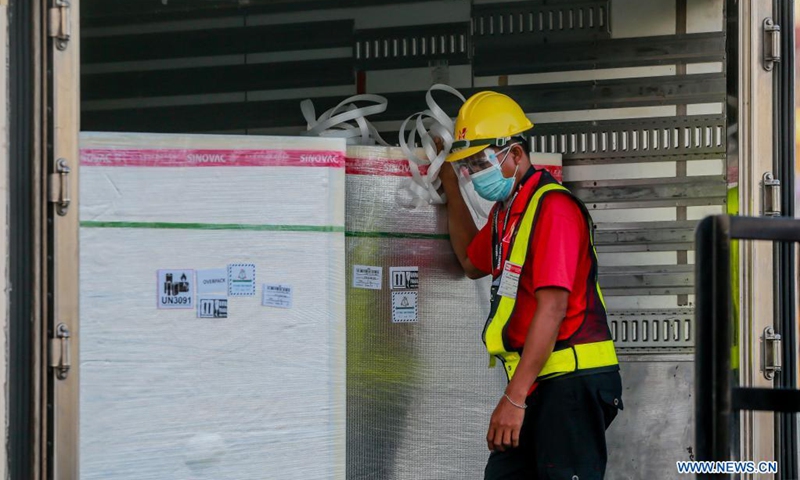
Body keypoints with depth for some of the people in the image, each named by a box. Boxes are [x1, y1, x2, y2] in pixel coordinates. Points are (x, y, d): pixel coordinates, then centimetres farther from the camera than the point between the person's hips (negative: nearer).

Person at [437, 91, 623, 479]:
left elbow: (552, 308, -21)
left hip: (572, 379, -10)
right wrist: (450, 184, 32)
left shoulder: (552, 206, -14)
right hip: (538, 383, 10)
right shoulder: (505, 210, 18)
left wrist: (515, 398, -23)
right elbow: (473, 262, 39)